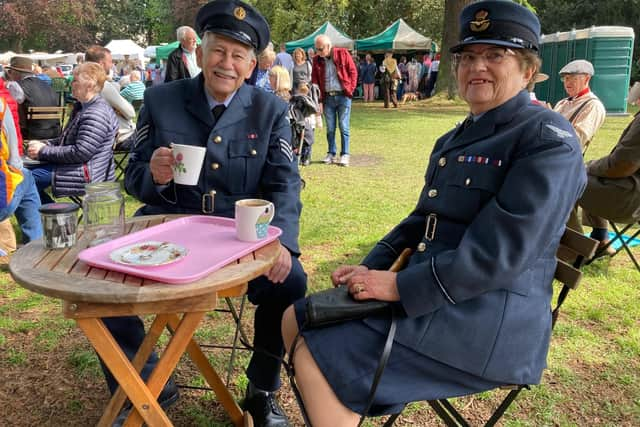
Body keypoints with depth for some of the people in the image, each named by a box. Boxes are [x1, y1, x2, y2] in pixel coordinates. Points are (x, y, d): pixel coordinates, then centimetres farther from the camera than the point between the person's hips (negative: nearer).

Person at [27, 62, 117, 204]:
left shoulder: (97, 114, -21)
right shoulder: (81, 107, 14)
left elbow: (80, 152, -25)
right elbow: (65, 139, 22)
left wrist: (44, 151, -16)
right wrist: (44, 144, 3)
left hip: (88, 174, -11)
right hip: (78, 166, 11)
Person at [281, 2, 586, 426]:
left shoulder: (548, 138, -12)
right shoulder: (455, 139, 16)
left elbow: (500, 253, -22)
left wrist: (400, 286, -20)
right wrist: (372, 268, 0)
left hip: (486, 319, -9)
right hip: (430, 294, 9)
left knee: (316, 357, -17)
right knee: (297, 319, 7)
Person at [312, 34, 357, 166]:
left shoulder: (342, 53, -3)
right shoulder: (317, 59, 4)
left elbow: (353, 72, 0)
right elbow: (314, 80, 6)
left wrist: (350, 90, -6)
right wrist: (319, 99, -2)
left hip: (343, 96, -3)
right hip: (327, 97, 3)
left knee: (344, 127, -2)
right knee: (330, 128, 7)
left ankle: (345, 155, 3)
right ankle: (331, 154, 17)